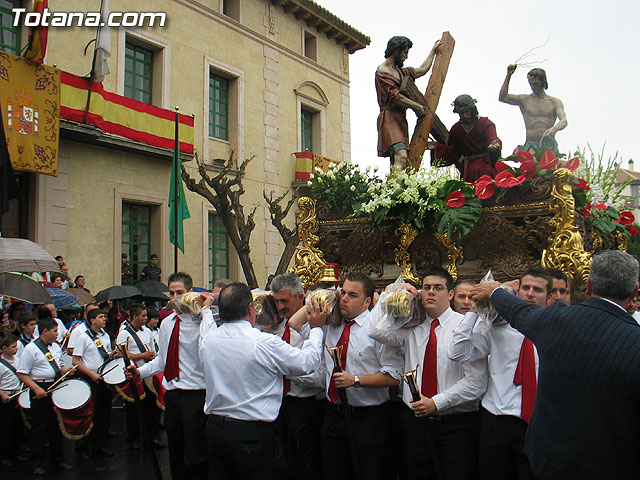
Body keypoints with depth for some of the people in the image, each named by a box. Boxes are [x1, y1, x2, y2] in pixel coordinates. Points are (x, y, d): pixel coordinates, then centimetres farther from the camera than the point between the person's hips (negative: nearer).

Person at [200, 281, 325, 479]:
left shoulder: (207, 340, -4)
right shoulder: (265, 343, -21)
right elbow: (307, 362, -11)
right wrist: (316, 329, 5)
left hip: (214, 428, 6)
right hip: (252, 434, -6)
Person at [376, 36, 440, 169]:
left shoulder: (401, 72, 27)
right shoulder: (382, 71, -1)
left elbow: (422, 70, 39)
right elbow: (395, 97, -9)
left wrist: (433, 51, 45)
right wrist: (417, 106, -1)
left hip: (401, 119, 9)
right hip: (389, 118, -9)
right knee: (401, 156, -28)